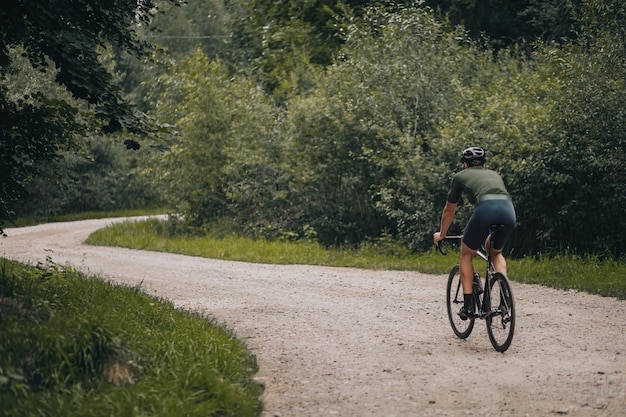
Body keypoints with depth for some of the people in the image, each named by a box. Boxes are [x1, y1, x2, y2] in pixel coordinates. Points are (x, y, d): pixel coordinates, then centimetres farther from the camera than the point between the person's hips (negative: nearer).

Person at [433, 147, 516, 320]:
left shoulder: (460, 176, 27)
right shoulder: (494, 174, 38)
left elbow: (449, 210, 37)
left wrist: (441, 234, 54)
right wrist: (489, 236, 65)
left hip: (485, 209, -4)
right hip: (508, 209, 4)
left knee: (467, 254, 20)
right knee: (496, 253, 30)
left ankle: (468, 305, 12)